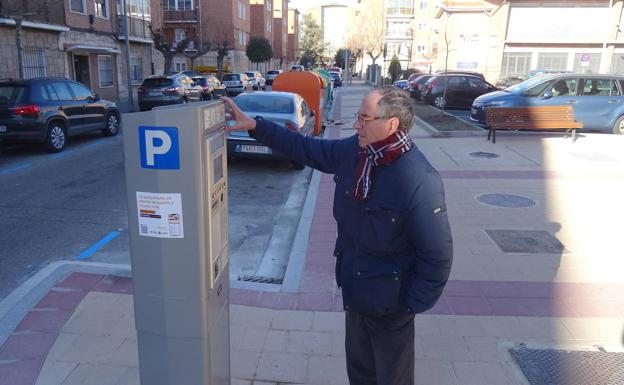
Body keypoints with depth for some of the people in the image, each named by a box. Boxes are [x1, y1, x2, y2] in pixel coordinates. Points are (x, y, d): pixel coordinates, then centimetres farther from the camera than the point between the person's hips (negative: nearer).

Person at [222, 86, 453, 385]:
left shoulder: (420, 181, -30)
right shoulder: (353, 151, -8)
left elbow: (437, 254, -23)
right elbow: (305, 148, 4)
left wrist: (412, 305, -15)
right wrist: (254, 126, 0)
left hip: (389, 305, -6)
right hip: (354, 291, 7)